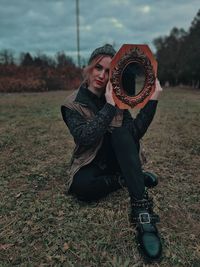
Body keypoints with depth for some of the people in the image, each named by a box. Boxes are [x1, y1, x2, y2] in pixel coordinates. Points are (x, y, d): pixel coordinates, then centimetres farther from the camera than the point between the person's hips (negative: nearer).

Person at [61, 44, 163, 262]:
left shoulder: (117, 97, -2)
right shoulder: (73, 104, -10)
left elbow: (135, 133, -14)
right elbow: (85, 138, -27)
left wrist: (152, 101, -22)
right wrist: (110, 107, -29)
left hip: (115, 158, 3)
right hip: (91, 163, -2)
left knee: (121, 132, -31)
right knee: (81, 187, -36)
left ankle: (142, 211, -37)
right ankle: (128, 178, -11)